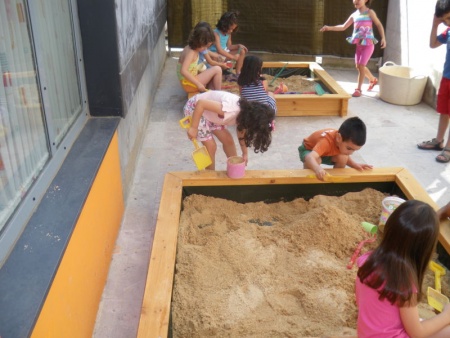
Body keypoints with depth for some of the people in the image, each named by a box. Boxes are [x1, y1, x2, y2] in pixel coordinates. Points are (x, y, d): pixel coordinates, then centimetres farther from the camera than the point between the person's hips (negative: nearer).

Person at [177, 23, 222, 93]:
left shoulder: (191, 48, 5)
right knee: (217, 69, -12)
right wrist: (198, 84, -33)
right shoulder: (190, 52, -22)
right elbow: (183, 71, -35)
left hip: (192, 79, 10)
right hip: (189, 84, -10)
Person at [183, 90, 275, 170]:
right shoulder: (230, 109, -39)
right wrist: (193, 128, -30)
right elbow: (200, 104, -37)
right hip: (194, 108, -8)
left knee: (228, 139, 10)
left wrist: (245, 153, 5)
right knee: (211, 146, -7)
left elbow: (241, 131, 6)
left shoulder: (244, 113, -11)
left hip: (209, 112, 8)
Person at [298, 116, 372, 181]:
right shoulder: (326, 141, -45)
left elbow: (346, 158, -5)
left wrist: (355, 165, -25)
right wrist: (317, 168, -79)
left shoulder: (345, 141, -23)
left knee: (342, 158, -20)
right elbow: (310, 157, -58)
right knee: (316, 160, -37)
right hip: (308, 149, -5)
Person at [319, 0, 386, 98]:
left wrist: (383, 38, -10)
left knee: (361, 65, -10)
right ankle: (373, 79, 37)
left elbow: (379, 25, 0)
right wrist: (329, 28, -4)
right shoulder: (354, 15, 7)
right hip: (359, 44, 6)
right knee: (358, 66, 12)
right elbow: (343, 27, 7)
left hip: (368, 44, -6)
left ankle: (358, 89, 3)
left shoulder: (370, 12, -5)